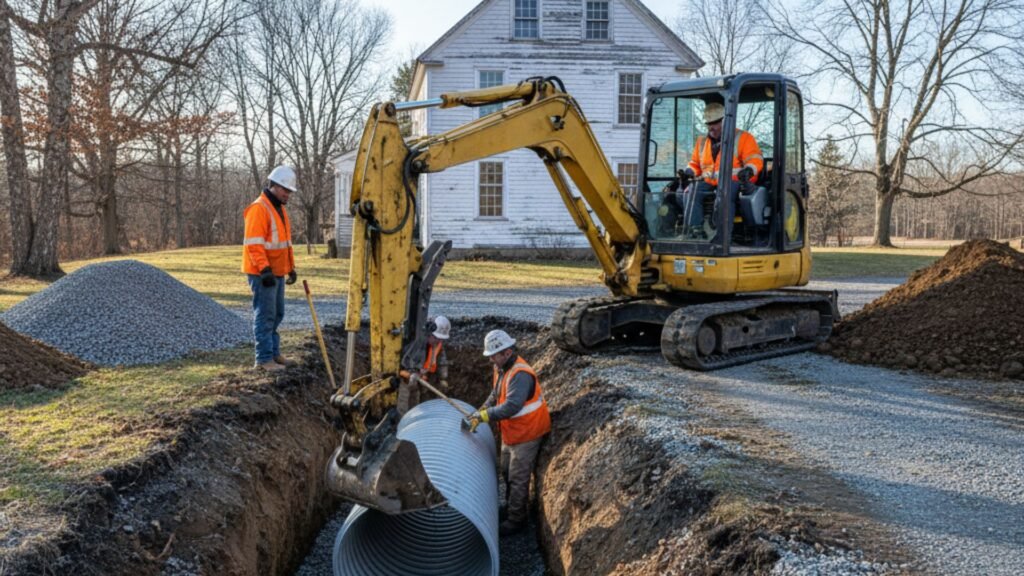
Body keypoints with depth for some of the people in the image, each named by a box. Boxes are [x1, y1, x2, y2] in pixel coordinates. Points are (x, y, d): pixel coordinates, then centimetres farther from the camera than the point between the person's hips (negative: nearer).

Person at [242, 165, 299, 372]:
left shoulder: (280, 209, 17)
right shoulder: (258, 208, -14)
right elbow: (254, 244, -21)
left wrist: (291, 267, 21)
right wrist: (265, 269, -26)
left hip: (277, 273, 9)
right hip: (262, 273, -9)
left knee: (277, 314, 14)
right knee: (265, 315, -7)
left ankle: (273, 353, 23)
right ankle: (264, 358, -3)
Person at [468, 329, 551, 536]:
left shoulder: (520, 374, -30)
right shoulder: (501, 368, 2)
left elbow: (512, 406, -37)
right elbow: (496, 395, 12)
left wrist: (484, 416, -34)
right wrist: (483, 409, -5)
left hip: (526, 434, -10)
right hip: (510, 433, 10)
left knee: (518, 478, 1)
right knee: (507, 473, 23)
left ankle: (516, 519, 13)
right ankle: (512, 507, 41)